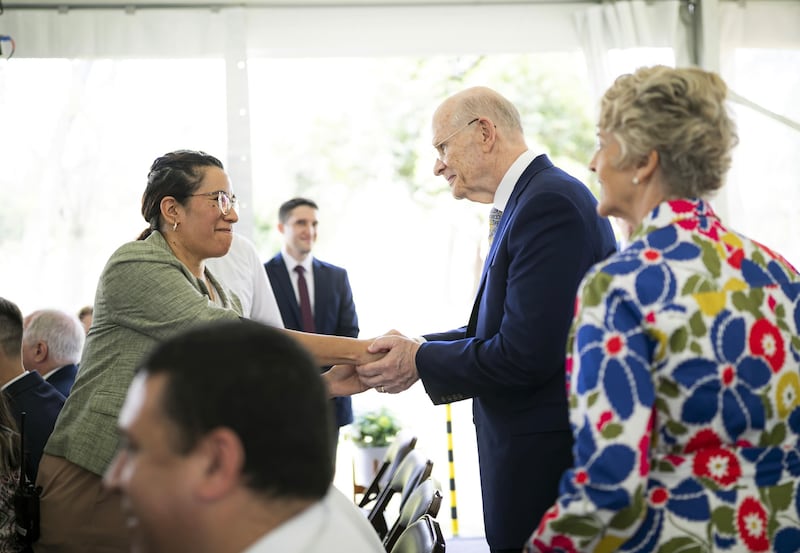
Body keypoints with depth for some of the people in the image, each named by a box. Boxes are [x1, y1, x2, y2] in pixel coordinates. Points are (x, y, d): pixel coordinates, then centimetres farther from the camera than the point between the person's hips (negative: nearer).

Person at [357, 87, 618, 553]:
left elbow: (524, 354, -24)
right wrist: (413, 348, 1)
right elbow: (494, 332, 13)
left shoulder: (549, 203, -19)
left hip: (545, 457, -10)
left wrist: (420, 361, -12)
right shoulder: (534, 197, 13)